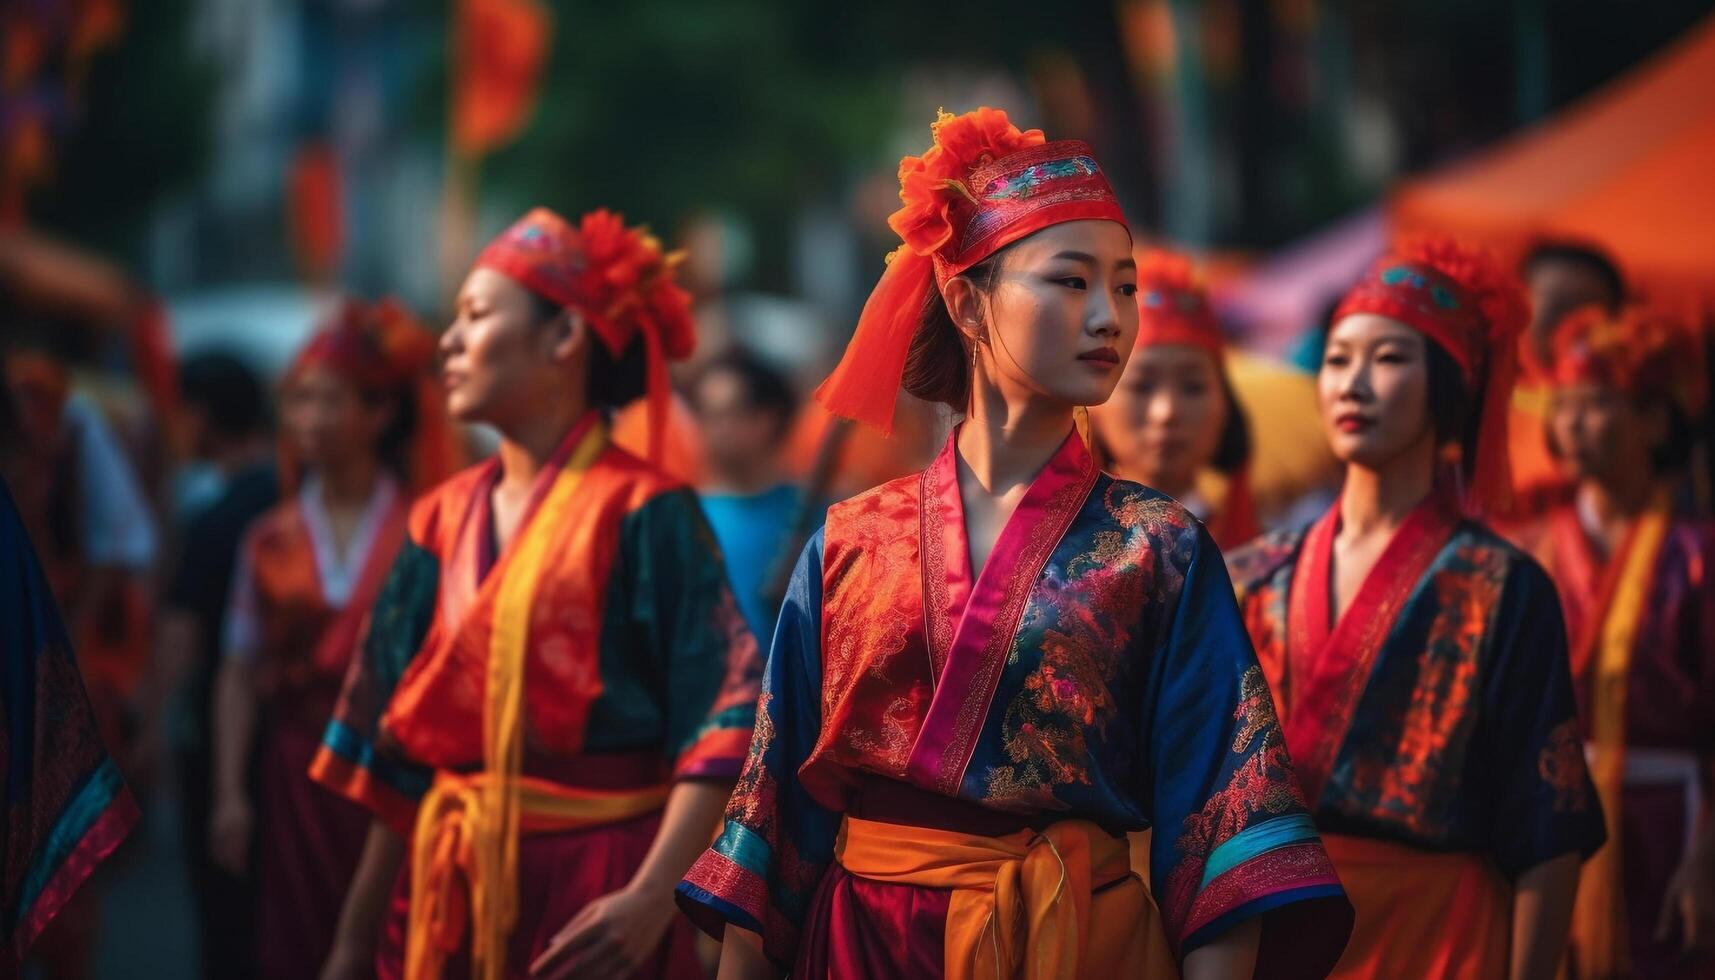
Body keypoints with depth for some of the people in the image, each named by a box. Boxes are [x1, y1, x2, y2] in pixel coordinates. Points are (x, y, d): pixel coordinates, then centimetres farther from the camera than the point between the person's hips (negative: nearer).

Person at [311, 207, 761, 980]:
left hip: (591, 890, -5)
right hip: (453, 892, 5)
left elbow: (723, 718, -16)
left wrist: (651, 900, -27)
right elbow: (398, 759, 10)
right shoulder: (444, 522, 8)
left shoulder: (642, 515, -9)